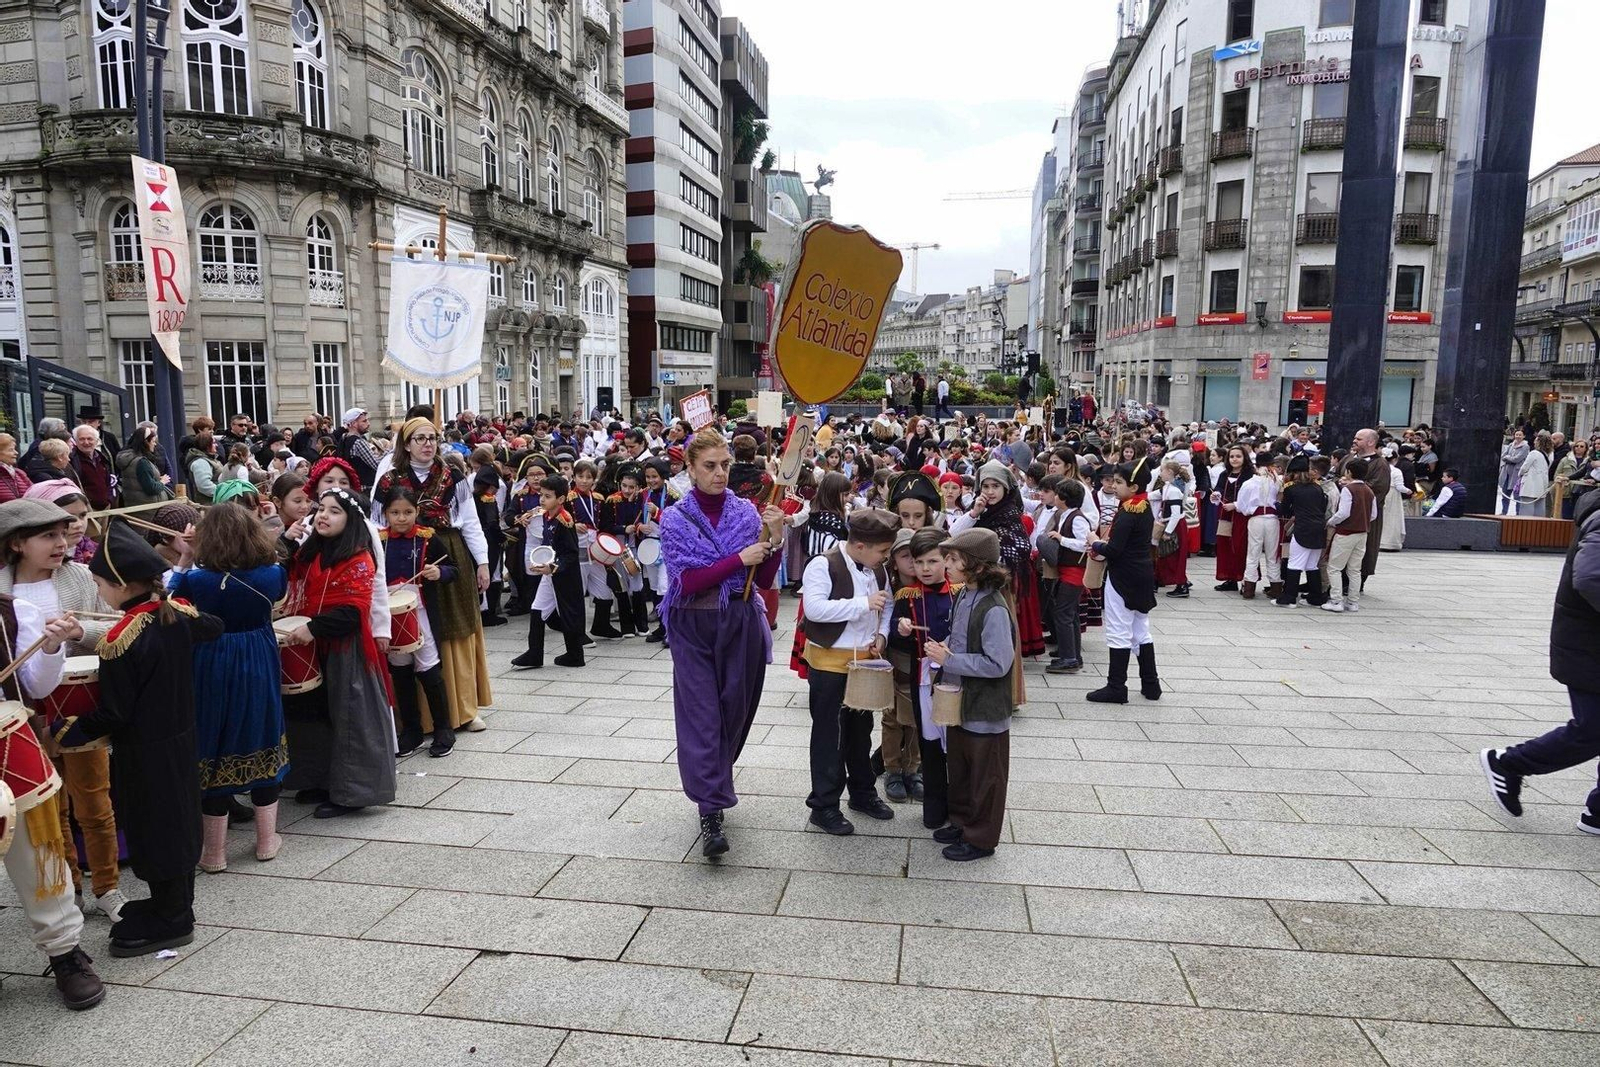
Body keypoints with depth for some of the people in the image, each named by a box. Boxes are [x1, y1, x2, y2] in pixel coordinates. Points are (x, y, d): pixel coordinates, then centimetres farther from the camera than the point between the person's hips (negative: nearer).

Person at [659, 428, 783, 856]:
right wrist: (739, 558, -21)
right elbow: (687, 582, -14)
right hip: (693, 628, -2)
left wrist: (773, 539, -17)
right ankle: (711, 812, -5)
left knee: (734, 713, 11)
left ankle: (714, 785, 35)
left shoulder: (747, 512, 3)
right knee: (701, 716, -7)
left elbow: (765, 580, 0)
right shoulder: (675, 519, -3)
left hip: (742, 625, 3)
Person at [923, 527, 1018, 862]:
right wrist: (946, 645, -2)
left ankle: (981, 838, 24)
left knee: (984, 776, 9)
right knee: (958, 767, 22)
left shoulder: (993, 609, -26)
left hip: (985, 709, -9)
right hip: (960, 701, 9)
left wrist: (948, 659, -23)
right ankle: (962, 822, 40)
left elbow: (998, 663, -27)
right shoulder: (963, 596, 1)